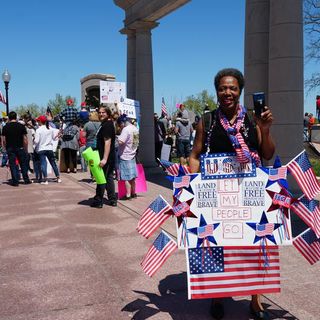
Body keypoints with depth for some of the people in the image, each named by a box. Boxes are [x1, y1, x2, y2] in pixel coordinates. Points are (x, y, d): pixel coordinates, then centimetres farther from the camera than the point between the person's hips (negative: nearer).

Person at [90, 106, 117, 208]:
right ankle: (112, 200, 19)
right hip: (109, 157, 10)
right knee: (109, 177, 13)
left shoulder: (107, 125, -17)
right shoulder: (105, 124, 15)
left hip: (106, 157, -10)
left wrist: (104, 159, -27)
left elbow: (107, 142, -23)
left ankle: (98, 201, 6)